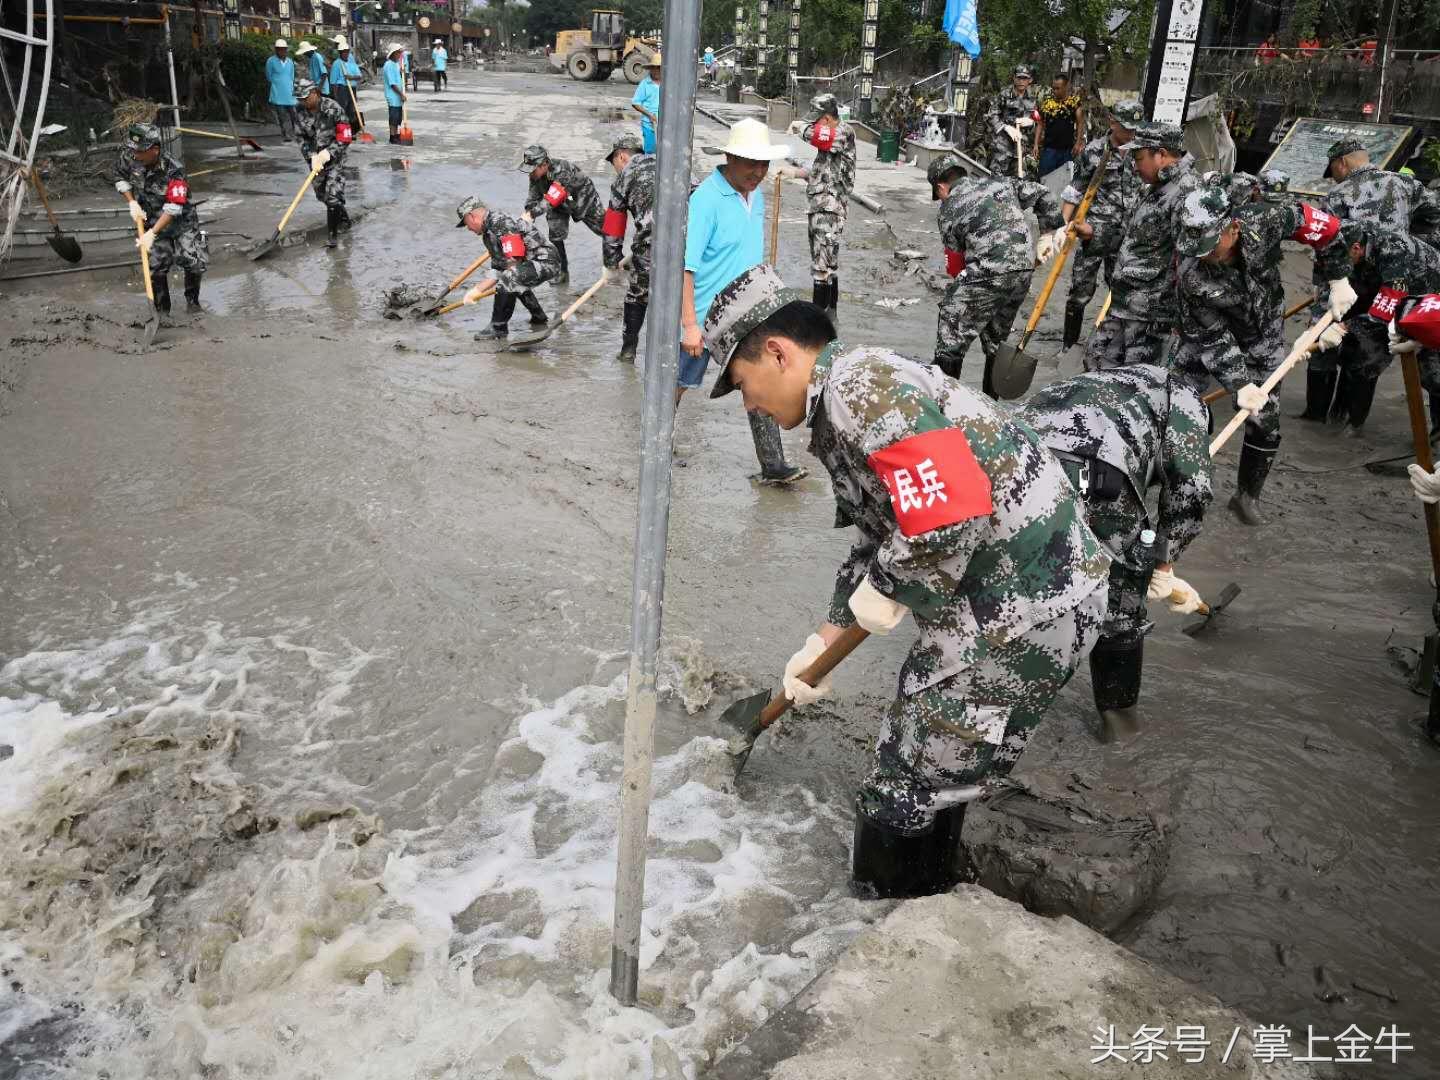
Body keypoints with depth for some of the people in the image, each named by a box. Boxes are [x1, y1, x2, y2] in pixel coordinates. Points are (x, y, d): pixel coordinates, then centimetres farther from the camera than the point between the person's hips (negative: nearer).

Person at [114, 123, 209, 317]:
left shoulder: (173, 171, -29)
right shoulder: (129, 158, -14)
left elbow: (173, 209, -29)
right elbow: (118, 176, 8)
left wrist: (152, 233, -33)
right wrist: (132, 203, -5)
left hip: (182, 219, -3)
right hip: (151, 219, 3)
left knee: (195, 262, -12)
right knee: (157, 266, -6)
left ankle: (192, 301, 14)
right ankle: (162, 311, 9)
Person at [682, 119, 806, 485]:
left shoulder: (756, 195, 6)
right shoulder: (706, 199, -19)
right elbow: (685, 266, -22)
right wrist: (690, 325, -25)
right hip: (705, 316, -6)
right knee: (681, 383, 10)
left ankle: (773, 465, 7)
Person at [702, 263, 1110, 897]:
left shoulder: (858, 381, -17)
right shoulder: (841, 408, 16)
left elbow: (949, 511, -29)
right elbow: (876, 546, 24)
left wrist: (884, 589, -12)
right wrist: (820, 646, 26)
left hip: (1026, 616, -10)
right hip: (993, 600, 10)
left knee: (904, 795, 1)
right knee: (930, 768, 23)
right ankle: (931, 897, 42)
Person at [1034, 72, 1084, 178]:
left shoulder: (1075, 101, -1)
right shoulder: (1046, 101, 2)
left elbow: (1080, 123, 0)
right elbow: (1040, 124, 6)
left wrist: (1078, 143, -9)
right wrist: (1036, 144, 0)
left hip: (1068, 149, 0)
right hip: (1049, 148, 0)